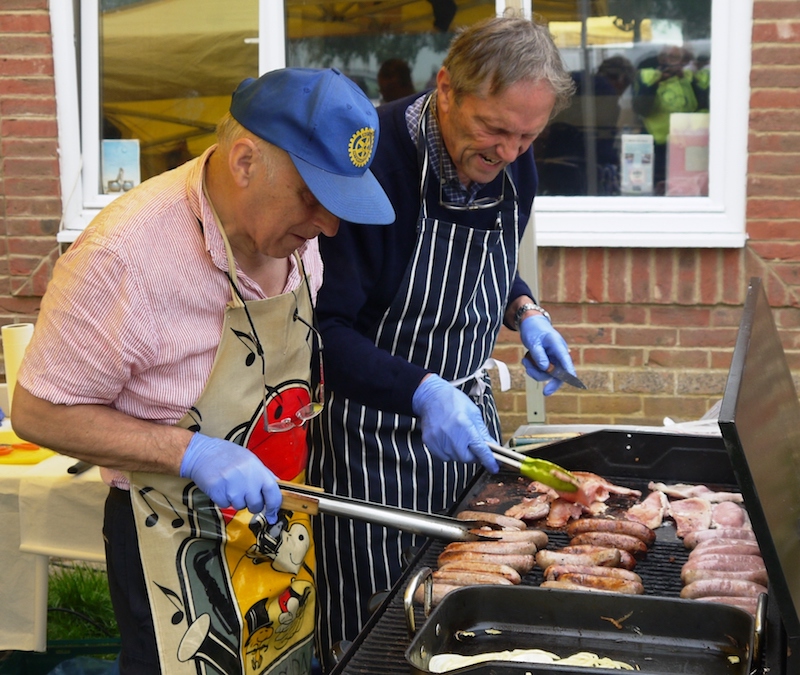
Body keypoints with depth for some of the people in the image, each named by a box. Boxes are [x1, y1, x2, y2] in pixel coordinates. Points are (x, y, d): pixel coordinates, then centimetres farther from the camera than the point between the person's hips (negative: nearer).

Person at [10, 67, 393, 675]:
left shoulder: (292, 230, -4)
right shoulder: (126, 255, -26)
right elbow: (38, 413, -18)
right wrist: (193, 454, -27)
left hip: (282, 527, 7)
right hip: (178, 548, -6)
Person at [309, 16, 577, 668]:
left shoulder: (513, 165, -3)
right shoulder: (371, 161, -26)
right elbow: (322, 328, -26)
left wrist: (525, 313, -2)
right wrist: (421, 392, -37)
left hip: (466, 413, 7)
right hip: (371, 435, -7)